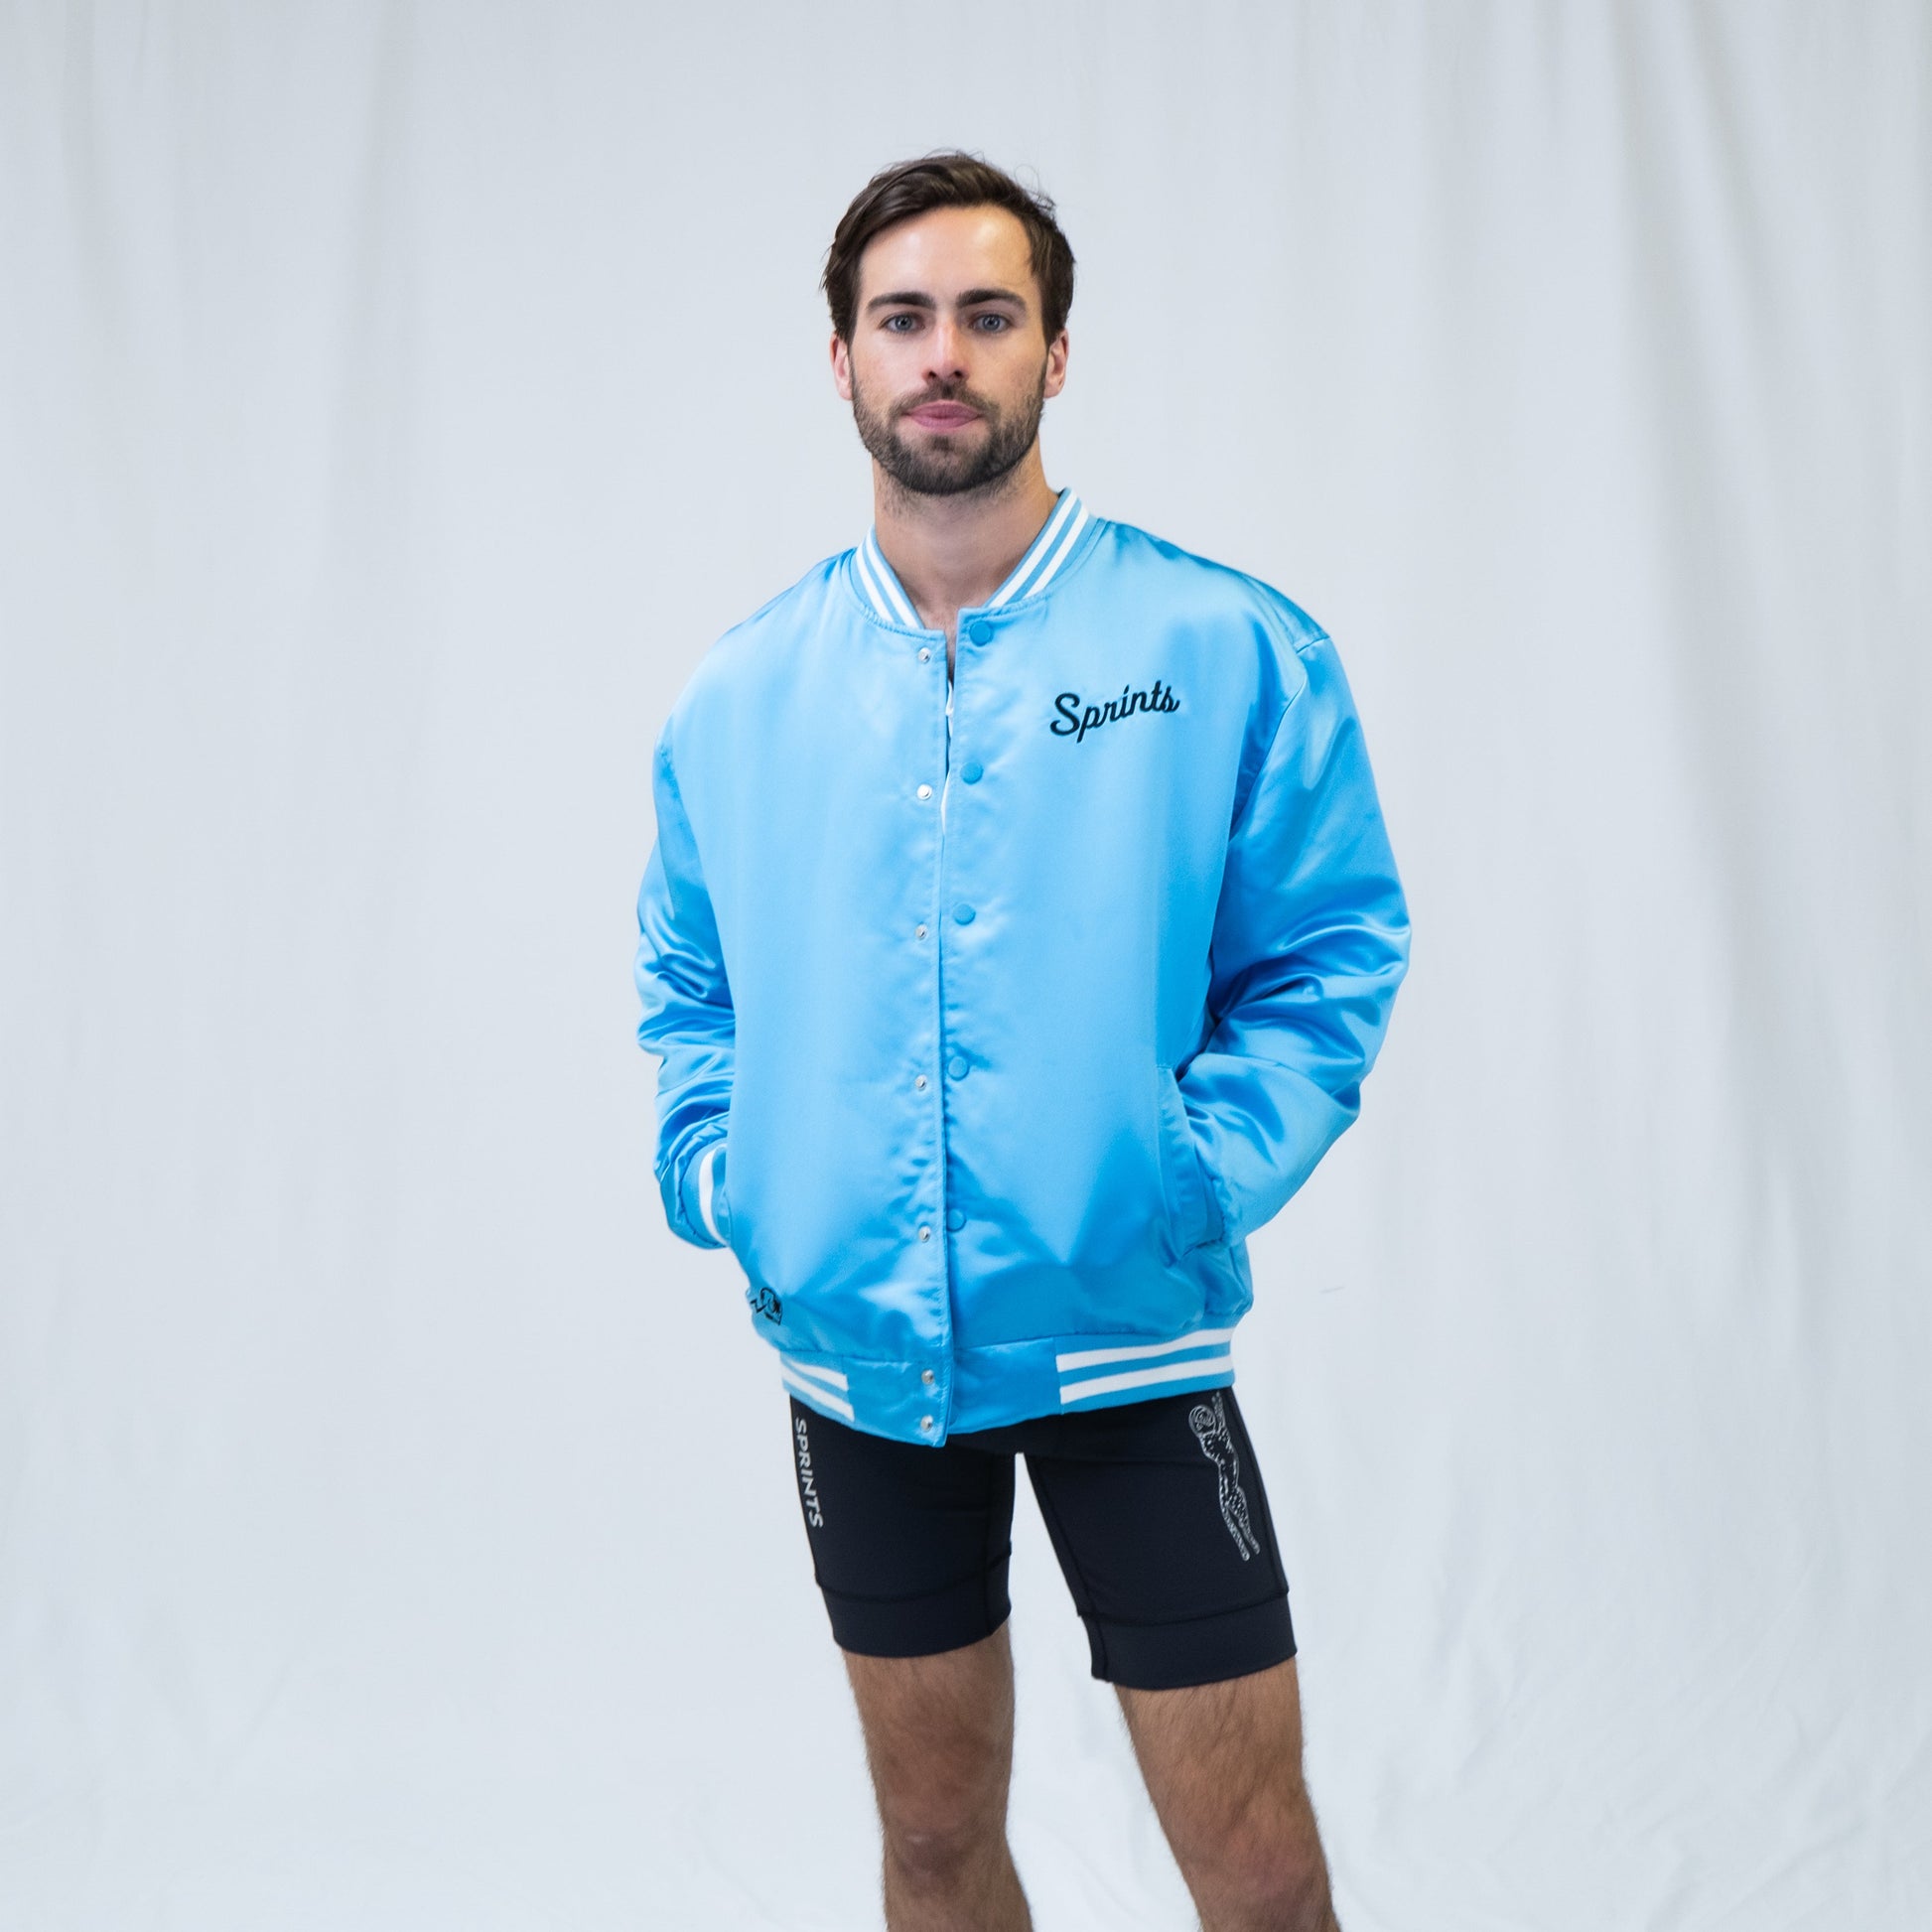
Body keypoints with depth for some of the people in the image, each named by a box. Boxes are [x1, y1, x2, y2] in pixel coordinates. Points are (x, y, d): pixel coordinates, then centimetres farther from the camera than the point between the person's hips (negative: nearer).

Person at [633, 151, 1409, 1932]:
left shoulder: (1230, 650, -5)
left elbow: (1336, 948, -2)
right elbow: (687, 978, 16)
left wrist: (1201, 1172, -14)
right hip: (850, 1346, 3)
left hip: (1125, 1337, -3)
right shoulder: (741, 694, 5)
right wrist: (719, 1180, 0)